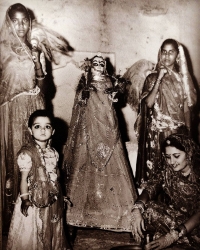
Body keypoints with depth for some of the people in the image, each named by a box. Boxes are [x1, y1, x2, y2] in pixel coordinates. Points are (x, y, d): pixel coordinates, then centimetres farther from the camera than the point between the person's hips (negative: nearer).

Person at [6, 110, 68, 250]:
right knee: (31, 236, 7)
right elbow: (24, 178, -13)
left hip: (52, 200, 6)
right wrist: (25, 199, -16)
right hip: (34, 201, -6)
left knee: (52, 232, 20)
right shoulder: (27, 153, -16)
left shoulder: (54, 153, 3)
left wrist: (61, 195, 13)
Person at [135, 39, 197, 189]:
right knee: (155, 170, 1)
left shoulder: (183, 78, 6)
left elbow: (187, 108, 6)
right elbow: (148, 103, -8)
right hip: (156, 133, 0)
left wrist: (188, 134, 4)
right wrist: (159, 79, -11)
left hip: (177, 132, 0)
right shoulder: (152, 78, 5)